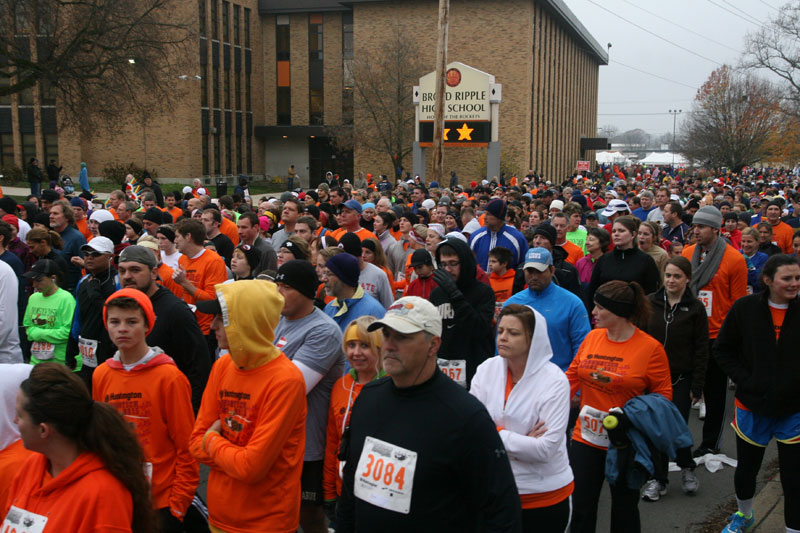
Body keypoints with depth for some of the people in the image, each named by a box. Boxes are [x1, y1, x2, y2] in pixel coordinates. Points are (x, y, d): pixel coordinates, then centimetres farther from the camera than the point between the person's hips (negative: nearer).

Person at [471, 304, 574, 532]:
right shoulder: (488, 369, -3)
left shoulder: (554, 381, -15)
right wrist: (520, 440, -17)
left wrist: (494, 434, -17)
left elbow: (545, 449, -22)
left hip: (545, 496, -3)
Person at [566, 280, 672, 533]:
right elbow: (572, 375, 6)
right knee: (581, 507, 12)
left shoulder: (651, 348, -12)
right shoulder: (592, 337, 1)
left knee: (624, 507, 15)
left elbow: (663, 393, -6)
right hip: (585, 437, 4)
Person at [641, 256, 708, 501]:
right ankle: (657, 479, 16)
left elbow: (701, 350, -1)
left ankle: (686, 467, 27)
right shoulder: (650, 302, 2)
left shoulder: (695, 308, -3)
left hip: (681, 379, -2)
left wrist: (697, 386, -5)